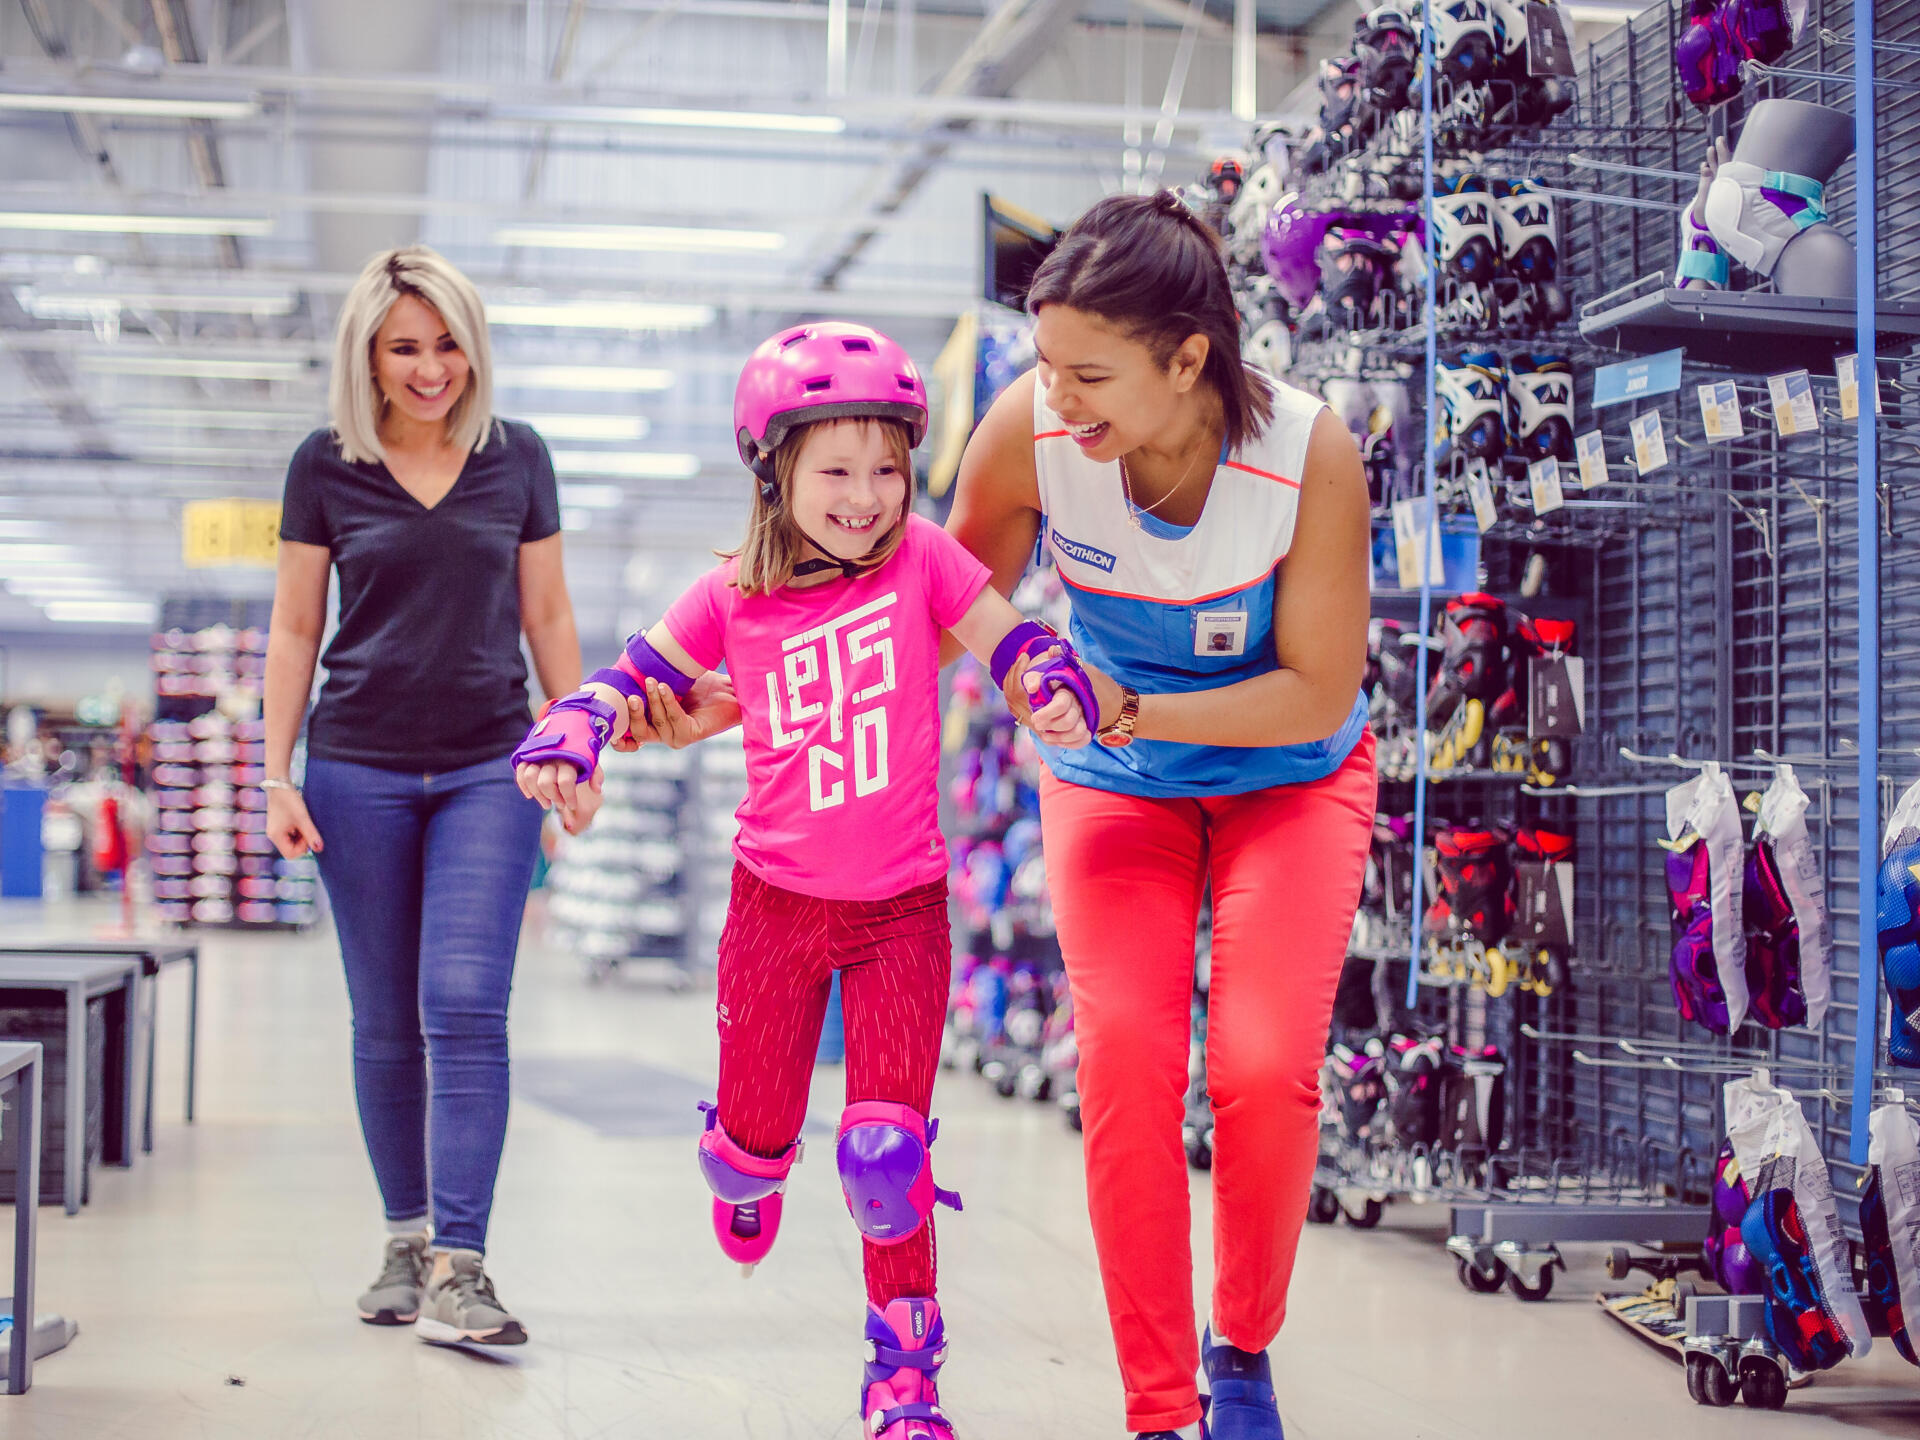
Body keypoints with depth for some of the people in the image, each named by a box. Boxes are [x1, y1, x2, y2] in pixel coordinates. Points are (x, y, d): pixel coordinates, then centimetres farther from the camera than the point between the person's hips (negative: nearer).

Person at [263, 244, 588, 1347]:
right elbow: (295, 630, 6)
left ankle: (460, 1269, -13)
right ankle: (407, 1239, 20)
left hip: (490, 769, -1)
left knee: (466, 1008, -12)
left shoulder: (517, 458, 4)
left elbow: (547, 616, 10)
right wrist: (278, 776, 0)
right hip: (359, 770, 1)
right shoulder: (326, 466, 2)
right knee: (386, 1021, 6)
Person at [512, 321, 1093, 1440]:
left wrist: (1059, 686, -27)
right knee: (758, 1129, 13)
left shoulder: (922, 557, -8)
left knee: (887, 1151, -9)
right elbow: (640, 680, 5)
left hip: (901, 909, -1)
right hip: (778, 903, 2)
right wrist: (572, 735, -14)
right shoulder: (734, 599, -5)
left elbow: (1013, 642, -5)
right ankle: (744, 1181, 54)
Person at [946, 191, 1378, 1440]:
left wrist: (1132, 712, -31)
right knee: (1125, 1054, -16)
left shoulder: (1309, 452, -28)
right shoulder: (1028, 429, -25)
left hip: (1290, 775, -1)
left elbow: (1320, 691, -21)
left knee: (1267, 1064, -16)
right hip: (1115, 779, 1)